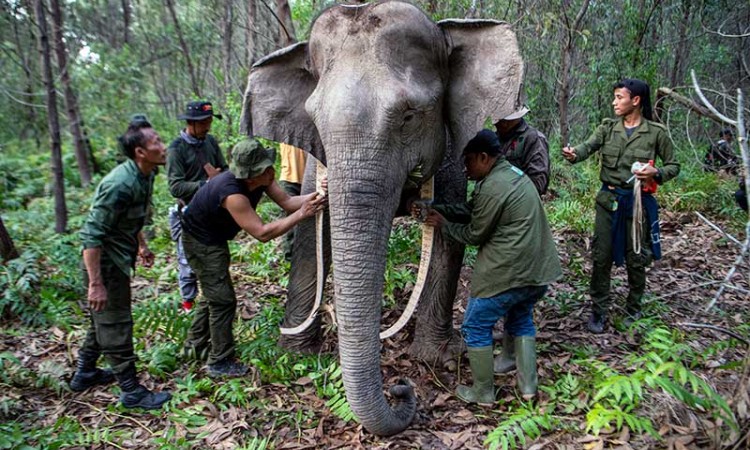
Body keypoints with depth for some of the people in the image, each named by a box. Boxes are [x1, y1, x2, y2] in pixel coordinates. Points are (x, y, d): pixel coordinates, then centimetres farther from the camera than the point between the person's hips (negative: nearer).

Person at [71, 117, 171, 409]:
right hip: (105, 263, -10)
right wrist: (95, 284, -28)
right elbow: (91, 235, -28)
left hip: (119, 258, 10)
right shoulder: (120, 185, -29)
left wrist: (141, 245, 21)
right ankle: (132, 391, 14)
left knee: (104, 319, 23)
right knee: (116, 326, 2)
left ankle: (85, 373, 40)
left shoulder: (145, 175, 0)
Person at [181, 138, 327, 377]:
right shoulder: (232, 193, -39)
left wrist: (314, 196, -32)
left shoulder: (261, 179, -15)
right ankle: (220, 362, 7)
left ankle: (196, 344, 39)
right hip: (200, 241, -9)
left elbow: (286, 201, -15)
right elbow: (262, 233, -38)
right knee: (223, 299, -6)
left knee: (216, 293, 21)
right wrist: (301, 214, -38)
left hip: (215, 238, 9)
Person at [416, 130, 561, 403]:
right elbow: (470, 210, 14)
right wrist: (434, 209, 7)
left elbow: (474, 235, -8)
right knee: (521, 319, 27)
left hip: (506, 274, -10)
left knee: (476, 327, 8)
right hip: (537, 269, 10)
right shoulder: (513, 173, 13)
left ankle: (483, 393, 20)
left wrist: (443, 225, 6)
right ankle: (528, 386, 28)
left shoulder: (493, 187, -19)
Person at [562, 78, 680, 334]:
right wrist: (574, 154, -38)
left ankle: (633, 310, 29)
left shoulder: (656, 132, -3)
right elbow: (588, 147, -16)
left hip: (638, 201, -2)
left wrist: (656, 173, -17)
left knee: (636, 259, 8)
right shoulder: (608, 128, 2)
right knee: (601, 257, 4)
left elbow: (673, 166, 5)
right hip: (609, 199, 2)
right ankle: (599, 310, 19)